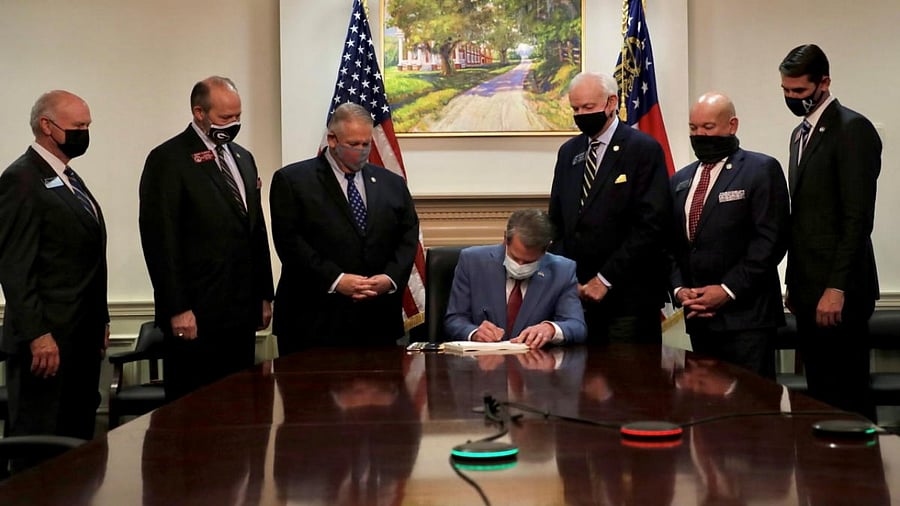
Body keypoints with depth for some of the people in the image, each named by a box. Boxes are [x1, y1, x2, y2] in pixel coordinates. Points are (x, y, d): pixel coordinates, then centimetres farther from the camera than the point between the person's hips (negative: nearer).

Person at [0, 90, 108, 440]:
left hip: (83, 337, 9)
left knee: (79, 438, 12)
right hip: (47, 339, -9)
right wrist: (37, 335, -20)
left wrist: (100, 321, 18)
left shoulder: (70, 178, 17)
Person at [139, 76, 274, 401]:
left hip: (242, 312, 7)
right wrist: (177, 309, -15)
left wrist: (264, 295, 16)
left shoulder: (243, 158, 16)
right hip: (196, 314, -7)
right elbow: (160, 239, -12)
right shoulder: (168, 159, -7)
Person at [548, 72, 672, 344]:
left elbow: (651, 225, -12)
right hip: (577, 291, 5)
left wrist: (606, 279, -13)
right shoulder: (568, 152, 15)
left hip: (628, 295, -5)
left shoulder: (644, 149, -4)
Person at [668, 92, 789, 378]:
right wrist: (679, 289, -1)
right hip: (698, 316, 6)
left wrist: (728, 290, -14)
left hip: (746, 315, -5)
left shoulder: (761, 170, -2)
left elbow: (771, 239, -10)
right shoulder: (680, 181, 16)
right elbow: (670, 245, 16)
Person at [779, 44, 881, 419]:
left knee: (846, 397, -5)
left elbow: (858, 217, -16)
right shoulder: (801, 134, 18)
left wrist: (836, 288, -19)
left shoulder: (853, 129, -9)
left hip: (837, 293, -8)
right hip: (809, 290, 8)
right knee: (820, 394, 10)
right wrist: (795, 284, 16)